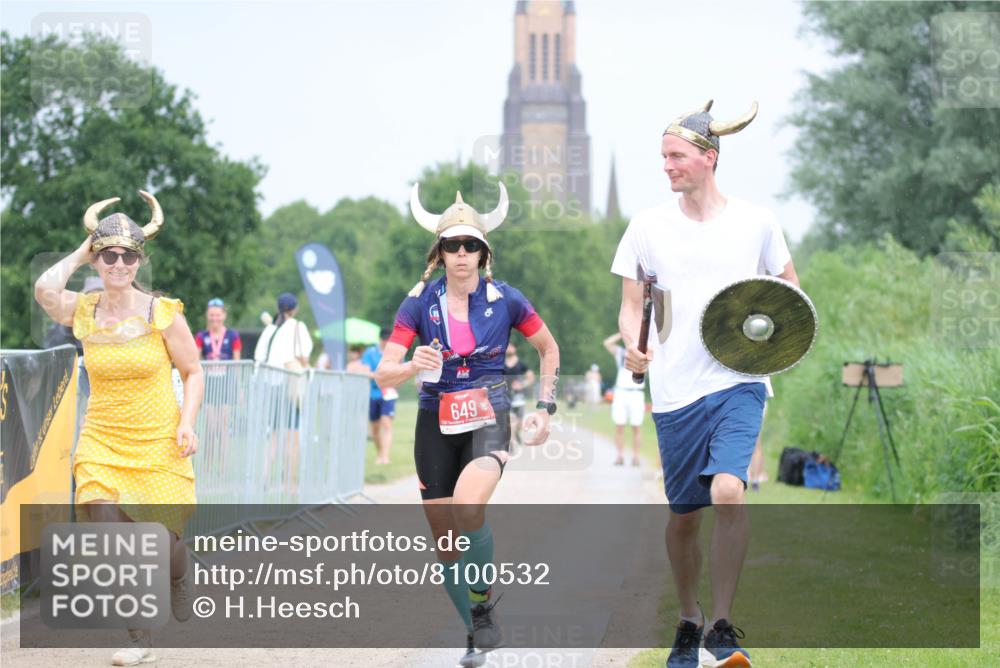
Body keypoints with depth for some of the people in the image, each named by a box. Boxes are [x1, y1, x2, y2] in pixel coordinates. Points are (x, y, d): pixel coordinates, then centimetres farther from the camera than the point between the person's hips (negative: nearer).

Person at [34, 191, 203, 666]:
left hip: (157, 444, -1)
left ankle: (180, 579, 42)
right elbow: (44, 290, -20)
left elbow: (193, 373, 2)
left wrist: (187, 423, -11)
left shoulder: (163, 313, -6)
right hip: (102, 444, 2)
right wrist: (79, 255, -6)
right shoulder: (84, 311, 0)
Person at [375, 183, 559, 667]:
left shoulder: (505, 300, -3)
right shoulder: (420, 304, -3)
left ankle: (483, 604, -7)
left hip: (488, 418, -2)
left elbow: (549, 348, 13)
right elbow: (383, 374, -8)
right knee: (444, 540, 4)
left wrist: (544, 407, 6)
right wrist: (413, 365, -30)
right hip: (436, 424, 2)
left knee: (468, 508, -30)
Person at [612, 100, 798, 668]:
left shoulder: (755, 221, 3)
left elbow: (788, 284, 17)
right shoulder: (648, 226, 5)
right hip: (676, 390, 2)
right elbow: (632, 305, 10)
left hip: (739, 383, -2)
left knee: (729, 491, -22)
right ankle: (689, 620, 30)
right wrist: (634, 344, -12)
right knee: (683, 514, 6)